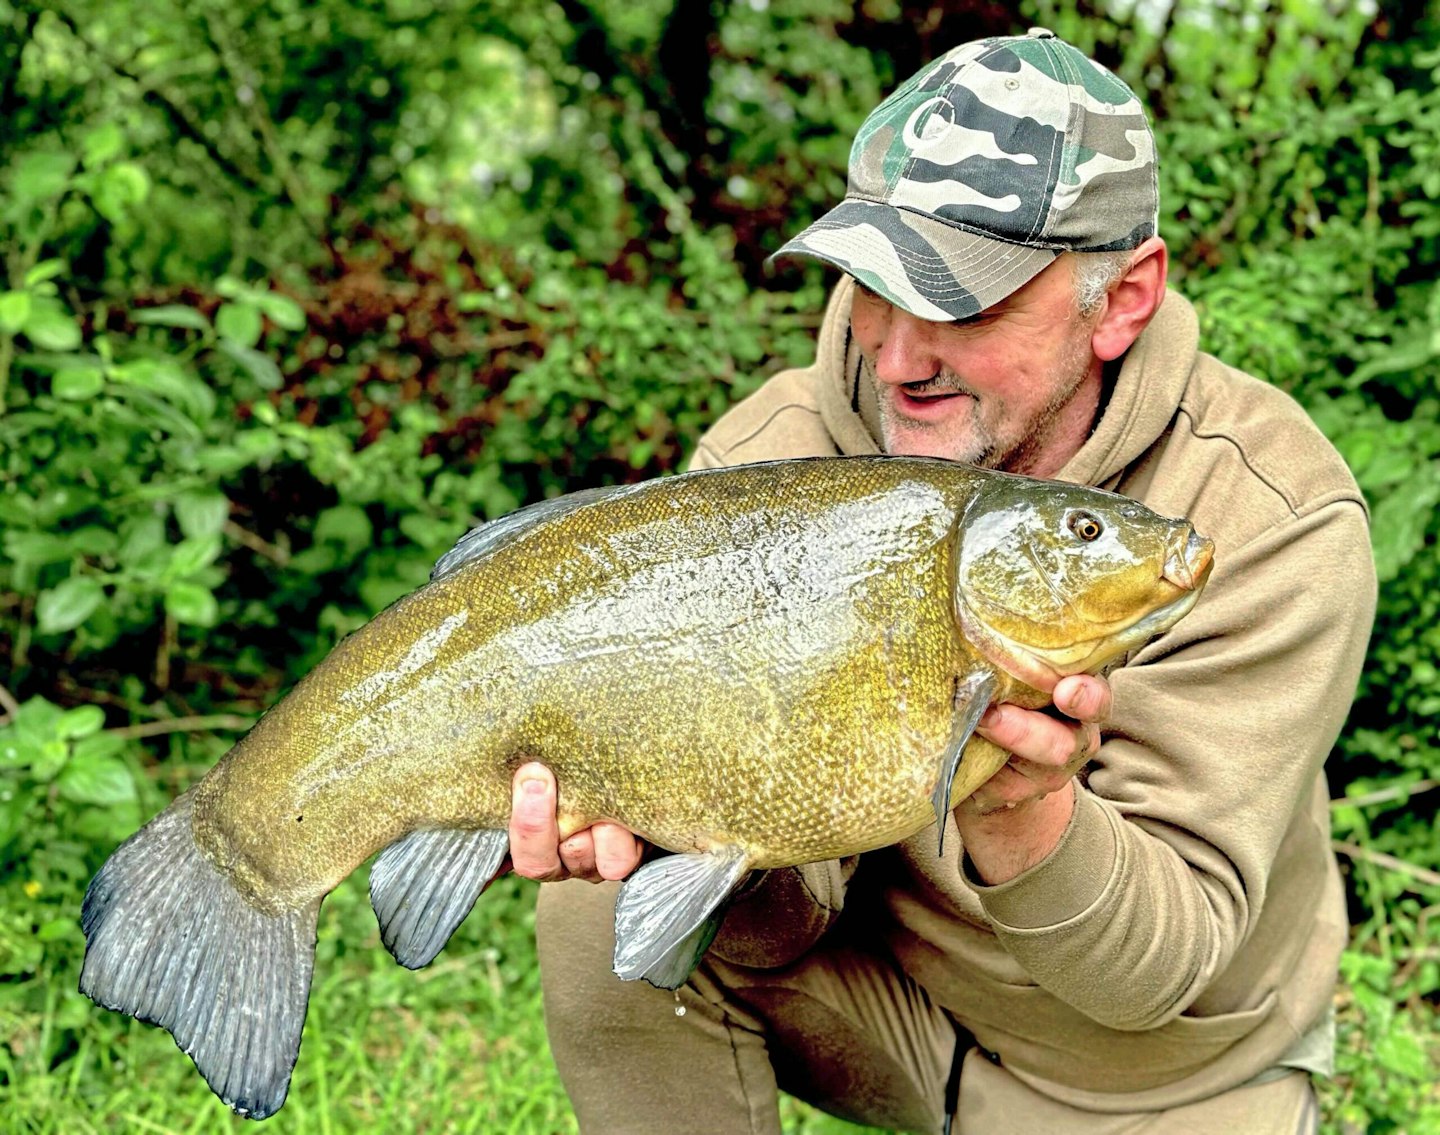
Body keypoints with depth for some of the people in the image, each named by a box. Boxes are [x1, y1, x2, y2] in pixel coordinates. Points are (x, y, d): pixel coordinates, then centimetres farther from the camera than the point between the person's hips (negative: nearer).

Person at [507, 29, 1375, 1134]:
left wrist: (1021, 821, -48)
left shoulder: (1274, 524, -26)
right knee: (602, 907, -22)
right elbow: (793, 909, -18)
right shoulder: (769, 457, -18)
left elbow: (1160, 971, -28)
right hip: (886, 988, 0)